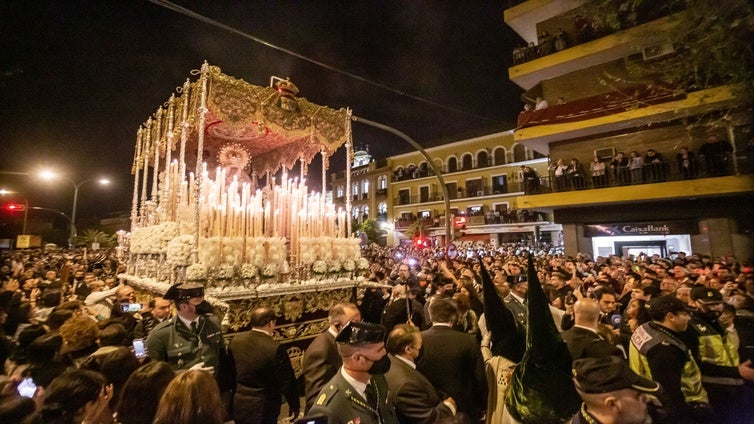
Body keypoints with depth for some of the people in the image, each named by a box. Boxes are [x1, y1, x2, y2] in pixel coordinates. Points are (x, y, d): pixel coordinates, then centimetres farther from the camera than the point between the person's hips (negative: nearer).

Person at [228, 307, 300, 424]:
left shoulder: (236, 340, -8)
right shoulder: (275, 348, -25)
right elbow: (286, 381, -17)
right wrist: (294, 404, -1)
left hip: (239, 405, 6)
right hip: (262, 408, -6)